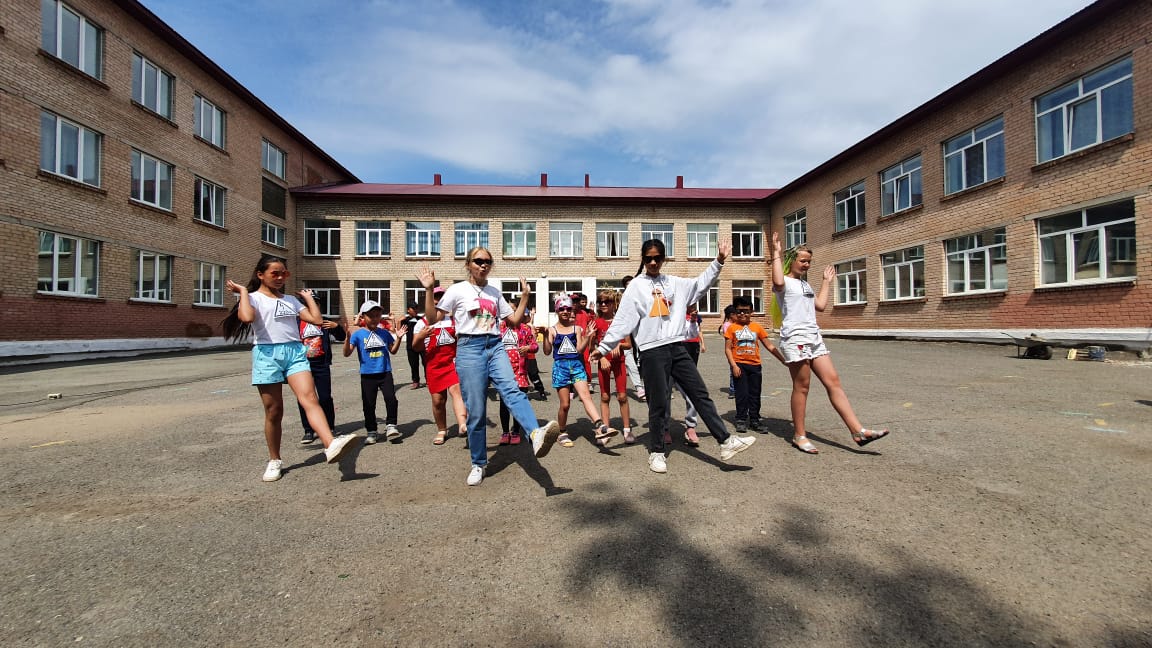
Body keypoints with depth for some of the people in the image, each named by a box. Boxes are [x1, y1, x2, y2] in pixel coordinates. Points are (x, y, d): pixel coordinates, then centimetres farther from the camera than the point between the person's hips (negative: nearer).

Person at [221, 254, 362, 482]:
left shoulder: (291, 300, 19)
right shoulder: (253, 298, 5)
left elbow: (317, 319, 10)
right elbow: (247, 317, -19)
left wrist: (308, 297, 18)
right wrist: (243, 291, -6)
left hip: (295, 352, 3)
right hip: (267, 354, -2)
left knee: (310, 399, -17)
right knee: (274, 411, 4)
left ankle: (331, 445, -34)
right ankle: (274, 461, 21)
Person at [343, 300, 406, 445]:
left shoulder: (385, 333, 5)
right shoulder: (358, 334, -2)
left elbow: (393, 351, 12)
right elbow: (347, 353, -7)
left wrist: (399, 337, -1)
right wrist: (348, 337, -21)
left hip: (385, 373, 1)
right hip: (367, 375, -1)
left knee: (391, 399, -9)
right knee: (369, 405, 7)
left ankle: (390, 425, 9)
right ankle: (372, 432, 21)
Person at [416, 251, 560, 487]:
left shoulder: (495, 292, 17)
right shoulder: (457, 290, 5)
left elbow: (515, 320, 18)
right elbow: (432, 319, 1)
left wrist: (525, 295, 12)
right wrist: (429, 290, -9)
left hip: (495, 346, 3)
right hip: (469, 348, -3)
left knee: (512, 390, -25)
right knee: (476, 411, -1)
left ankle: (536, 435, -47)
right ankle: (478, 464, 16)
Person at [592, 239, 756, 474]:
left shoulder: (674, 283, 14)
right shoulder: (636, 286, 0)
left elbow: (700, 285, 19)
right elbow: (622, 321, -4)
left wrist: (718, 262, 11)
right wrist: (604, 347, -8)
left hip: (677, 348, 5)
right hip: (652, 351, -4)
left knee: (701, 394, 7)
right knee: (658, 403, 3)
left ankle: (725, 441, 16)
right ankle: (656, 452, 19)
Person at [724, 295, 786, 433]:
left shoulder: (757, 327, 6)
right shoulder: (732, 328, 0)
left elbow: (769, 346, 9)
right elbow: (727, 349, -3)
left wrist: (783, 360, 7)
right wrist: (734, 365, -11)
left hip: (755, 365, 3)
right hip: (739, 365, -3)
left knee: (755, 394, 9)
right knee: (742, 394, 1)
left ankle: (754, 421, 20)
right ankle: (741, 420, 13)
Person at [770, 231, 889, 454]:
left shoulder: (805, 284, 25)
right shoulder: (785, 283, -3)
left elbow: (820, 306, 23)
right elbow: (778, 282, -29)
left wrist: (827, 281, 29)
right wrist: (777, 254, -19)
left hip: (814, 337, 8)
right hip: (794, 338, -8)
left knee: (833, 381, 2)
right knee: (801, 387, -4)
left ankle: (857, 431, 3)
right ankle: (799, 436, 6)